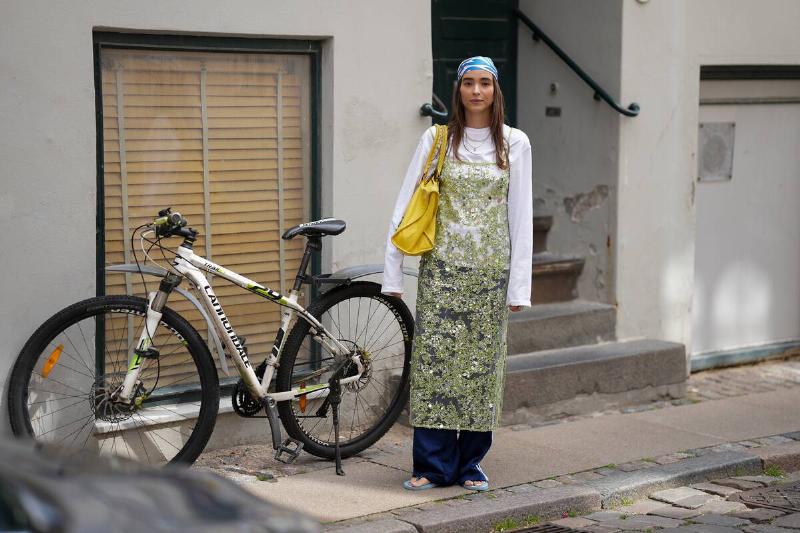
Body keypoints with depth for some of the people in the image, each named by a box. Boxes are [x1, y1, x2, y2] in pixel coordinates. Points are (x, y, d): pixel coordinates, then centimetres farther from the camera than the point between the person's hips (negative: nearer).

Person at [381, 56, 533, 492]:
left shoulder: (514, 144, 5)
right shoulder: (437, 140, 4)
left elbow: (520, 216, 4)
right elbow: (404, 207, 4)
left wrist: (519, 285, 0)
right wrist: (392, 272, -1)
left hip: (490, 268, 1)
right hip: (443, 265, 0)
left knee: (481, 364, 3)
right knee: (434, 360, -4)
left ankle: (469, 464, 15)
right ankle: (432, 465, 6)